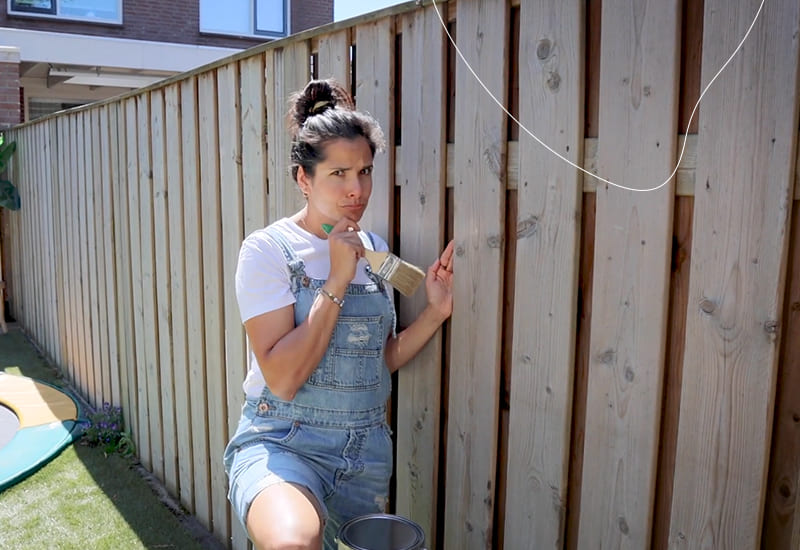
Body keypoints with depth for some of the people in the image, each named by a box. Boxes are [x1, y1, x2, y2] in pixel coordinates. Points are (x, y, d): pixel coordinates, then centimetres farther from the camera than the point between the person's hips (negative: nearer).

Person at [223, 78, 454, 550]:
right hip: (283, 444, -6)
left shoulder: (374, 249, 6)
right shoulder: (269, 249, -12)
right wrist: (337, 281, -21)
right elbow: (282, 379, -20)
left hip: (368, 454, 6)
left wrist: (435, 312, -4)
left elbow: (382, 359, 11)